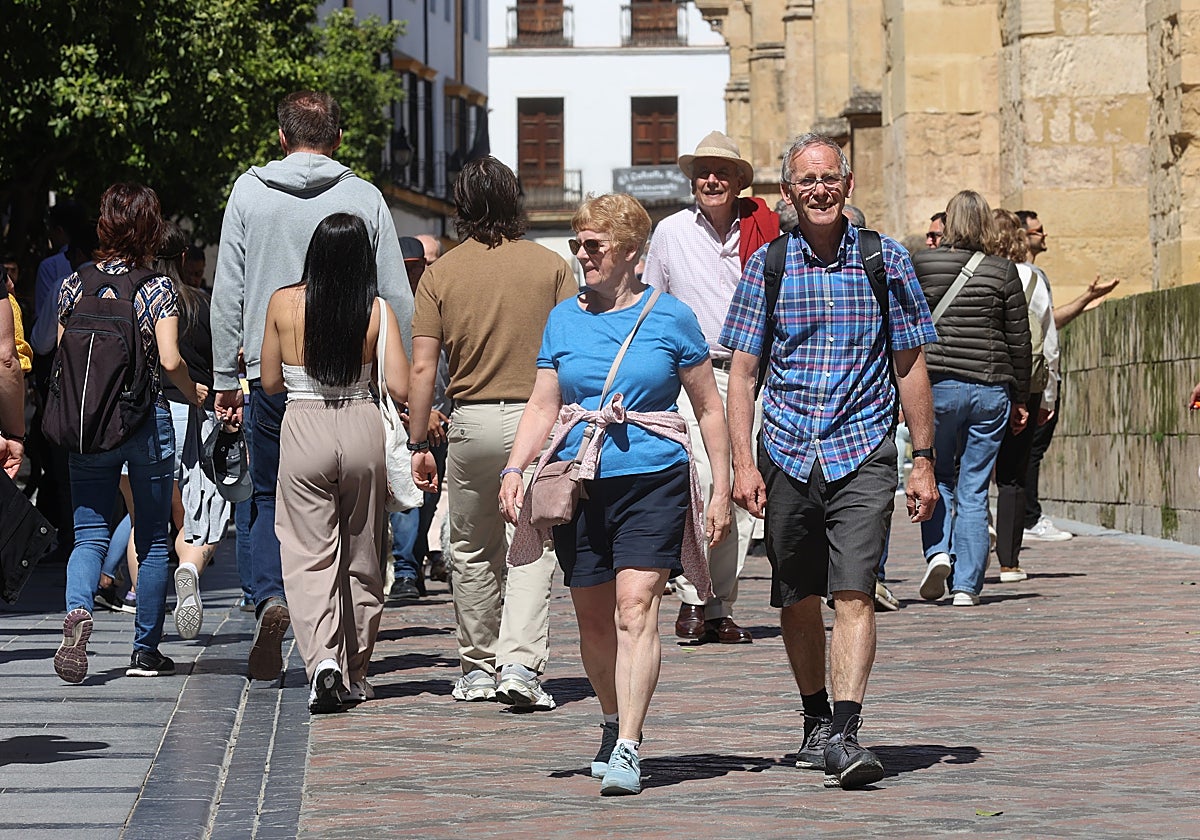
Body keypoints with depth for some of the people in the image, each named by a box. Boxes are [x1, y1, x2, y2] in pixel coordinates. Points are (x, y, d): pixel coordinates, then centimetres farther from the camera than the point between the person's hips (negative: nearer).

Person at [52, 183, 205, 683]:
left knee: (90, 535, 3)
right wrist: (193, 394, 4)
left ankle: (77, 610, -27)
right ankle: (146, 650, 14)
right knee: (152, 539, 10)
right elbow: (170, 360, -15)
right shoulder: (159, 288, -7)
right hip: (148, 422, -2)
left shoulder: (75, 284, 1)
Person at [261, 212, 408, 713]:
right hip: (362, 429, 1)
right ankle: (355, 674, 22)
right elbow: (400, 389, -10)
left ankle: (322, 658, -22)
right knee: (361, 556, 14)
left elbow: (270, 382, 6)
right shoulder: (376, 310, -6)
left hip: (302, 429, -1)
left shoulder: (284, 303, -3)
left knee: (309, 555, 0)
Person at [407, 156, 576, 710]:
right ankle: (520, 664, -15)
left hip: (471, 420, 1)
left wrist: (419, 444, 3)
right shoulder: (551, 266, 0)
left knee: (472, 550, 15)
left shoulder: (441, 274, 1)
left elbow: (422, 368, -2)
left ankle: (478, 668, 23)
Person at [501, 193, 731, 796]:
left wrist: (721, 489, 4)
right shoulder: (564, 320, 11)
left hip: (653, 480, -4)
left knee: (635, 607, -16)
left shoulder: (670, 318, 2)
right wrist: (515, 468, -5)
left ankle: (627, 749, -20)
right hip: (579, 482, 4)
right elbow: (543, 406, 11)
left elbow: (709, 408, 8)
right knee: (593, 619, 10)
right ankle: (615, 723, 32)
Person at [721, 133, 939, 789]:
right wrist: (742, 462, -5)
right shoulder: (766, 266, 4)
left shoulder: (884, 260, 2)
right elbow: (742, 371, 5)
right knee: (796, 599, 10)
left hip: (863, 450, -2)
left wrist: (923, 459, 3)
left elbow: (910, 366, 7)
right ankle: (816, 718, 28)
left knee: (853, 593, -14)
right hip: (787, 452, 2)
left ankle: (845, 735, -21)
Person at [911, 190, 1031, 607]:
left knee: (937, 477, 18)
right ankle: (967, 585, 3)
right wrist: (1020, 398, 13)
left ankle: (938, 552, -4)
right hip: (991, 389, 1)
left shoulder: (921, 264, 0)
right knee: (974, 490, 5)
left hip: (937, 384, -1)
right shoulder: (1004, 272, 2)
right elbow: (1019, 341, 4)